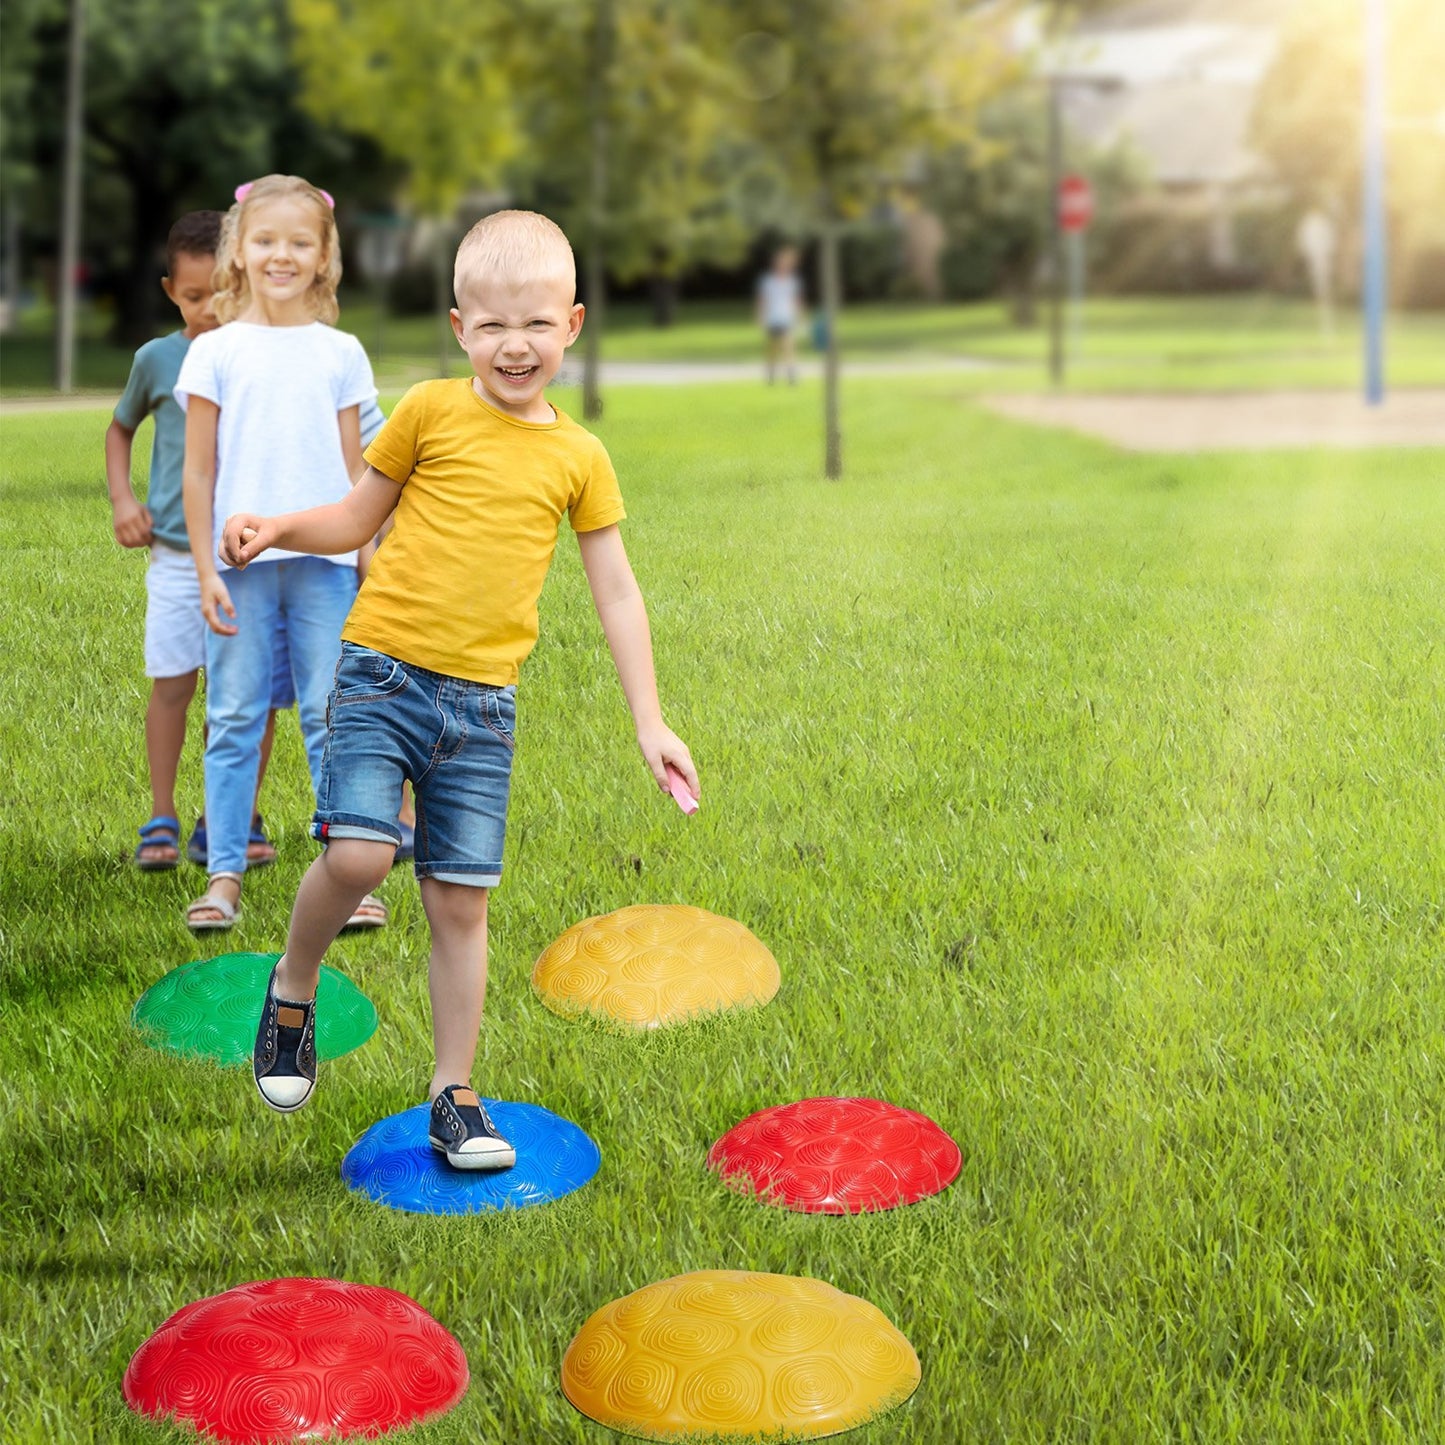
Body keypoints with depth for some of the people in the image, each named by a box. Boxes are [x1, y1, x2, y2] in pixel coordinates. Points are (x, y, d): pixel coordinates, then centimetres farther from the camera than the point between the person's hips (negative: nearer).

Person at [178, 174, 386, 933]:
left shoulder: (340, 353, 8)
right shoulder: (215, 351, 4)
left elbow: (355, 470, 10)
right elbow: (198, 471, 3)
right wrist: (206, 570, -2)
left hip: (323, 561, 1)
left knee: (331, 717, 1)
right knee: (234, 719, 3)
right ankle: (224, 874, 9)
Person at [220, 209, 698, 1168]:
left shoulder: (580, 458, 7)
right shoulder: (430, 412, 1)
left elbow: (617, 593, 11)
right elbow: (357, 519, 12)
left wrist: (651, 725, 7)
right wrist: (278, 528, -8)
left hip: (483, 702, 2)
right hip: (383, 669, -2)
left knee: (461, 901, 4)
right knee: (358, 853, -19)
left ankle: (454, 1097, 16)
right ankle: (294, 987, 11)